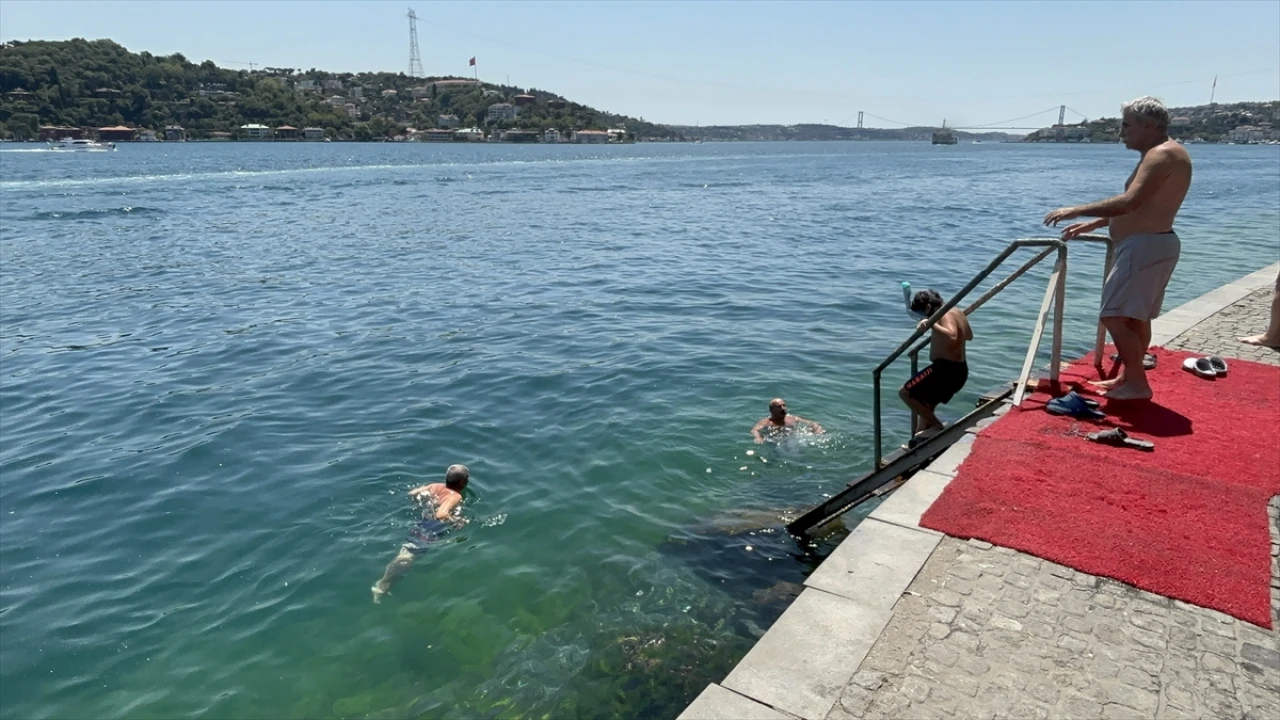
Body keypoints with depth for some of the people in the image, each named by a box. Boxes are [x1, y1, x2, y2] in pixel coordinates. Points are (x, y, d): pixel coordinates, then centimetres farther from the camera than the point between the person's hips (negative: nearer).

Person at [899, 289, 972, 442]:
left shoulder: (946, 315, -16)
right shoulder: (957, 312, 15)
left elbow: (952, 337, -35)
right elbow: (969, 336, 32)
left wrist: (932, 325, -32)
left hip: (946, 369, -11)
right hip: (959, 370, 11)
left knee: (905, 393, -7)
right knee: (926, 406, 21)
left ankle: (936, 426, -5)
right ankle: (919, 440, 24)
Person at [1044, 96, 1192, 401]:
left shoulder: (1163, 154, -16)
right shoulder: (1157, 155, 17)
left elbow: (1128, 202, -29)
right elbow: (1135, 208, 23)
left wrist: (1076, 211, -25)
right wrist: (1091, 225, 20)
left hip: (1146, 247, -11)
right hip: (1147, 245, 11)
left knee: (1115, 316, -10)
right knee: (1136, 316, 17)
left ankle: (1137, 384, -3)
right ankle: (1129, 377, 27)